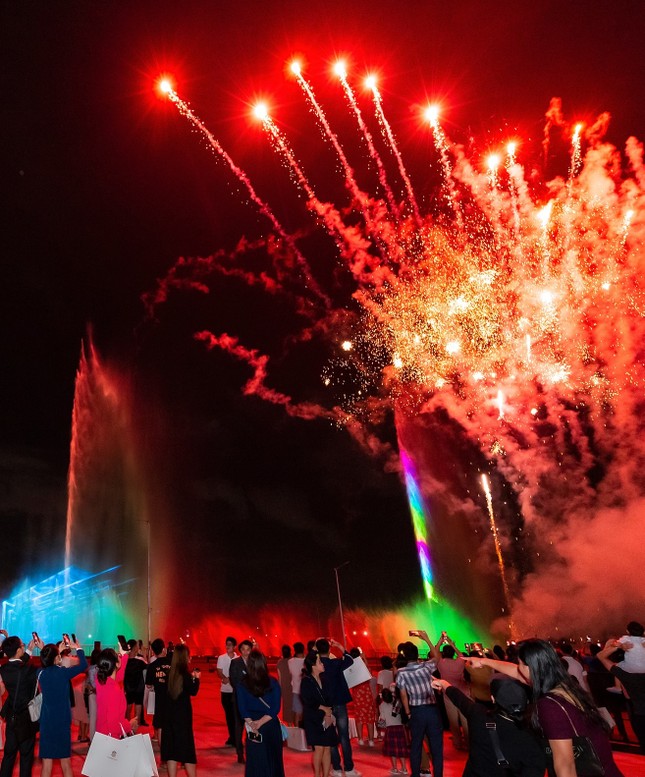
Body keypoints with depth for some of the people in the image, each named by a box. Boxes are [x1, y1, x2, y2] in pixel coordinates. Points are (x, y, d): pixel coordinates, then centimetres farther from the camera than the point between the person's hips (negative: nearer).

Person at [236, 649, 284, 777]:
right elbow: (275, 708, -11)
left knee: (256, 760, 13)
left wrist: (252, 724, -14)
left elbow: (243, 709, -11)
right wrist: (261, 722, -16)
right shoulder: (273, 683, -5)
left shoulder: (241, 685, -6)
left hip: (253, 729, 0)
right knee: (273, 759, 17)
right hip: (272, 726, 1)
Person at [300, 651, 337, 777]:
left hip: (326, 719, 5)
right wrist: (324, 709, -4)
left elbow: (329, 700, 10)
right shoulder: (306, 682, -8)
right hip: (313, 720, -5)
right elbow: (308, 703, -10)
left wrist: (328, 714, -5)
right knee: (319, 748, -8)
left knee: (327, 748, 2)